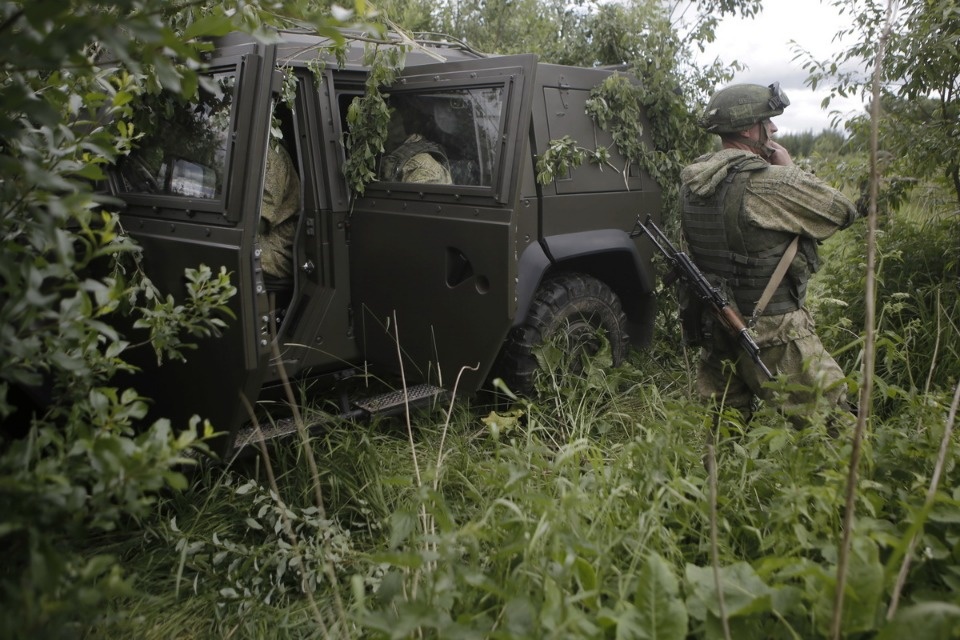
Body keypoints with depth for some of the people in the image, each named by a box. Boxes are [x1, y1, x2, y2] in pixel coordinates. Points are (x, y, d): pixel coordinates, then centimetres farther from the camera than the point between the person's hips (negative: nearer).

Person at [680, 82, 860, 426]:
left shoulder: (693, 180, 3)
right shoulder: (764, 181, -20)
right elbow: (844, 211, -9)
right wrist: (790, 169, 0)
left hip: (713, 328, 8)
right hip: (773, 333, -8)